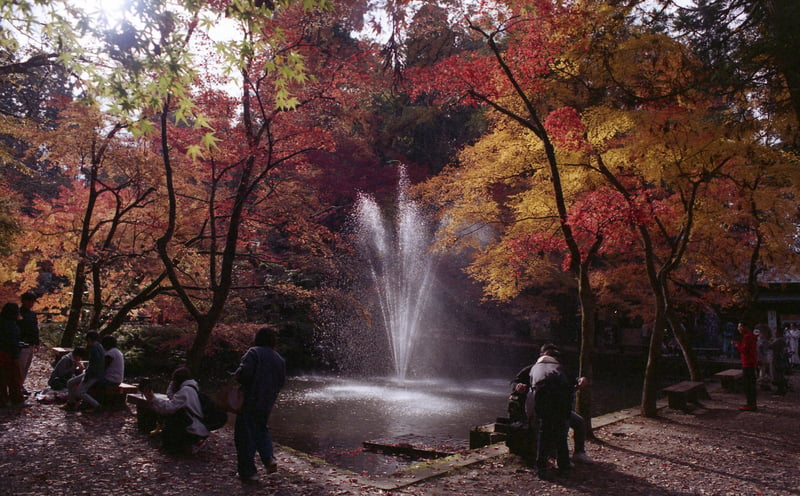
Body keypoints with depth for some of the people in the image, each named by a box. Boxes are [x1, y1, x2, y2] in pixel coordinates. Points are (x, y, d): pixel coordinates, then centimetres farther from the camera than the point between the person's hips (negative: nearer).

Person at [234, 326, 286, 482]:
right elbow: (282, 381, 11)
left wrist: (236, 377, -3)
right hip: (267, 404, 6)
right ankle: (269, 458, 5)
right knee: (262, 429, 24)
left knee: (246, 435, 3)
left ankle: (247, 471, 7)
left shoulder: (253, 353, -12)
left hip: (250, 401, -6)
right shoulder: (279, 359, 8)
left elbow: (244, 372, -23)